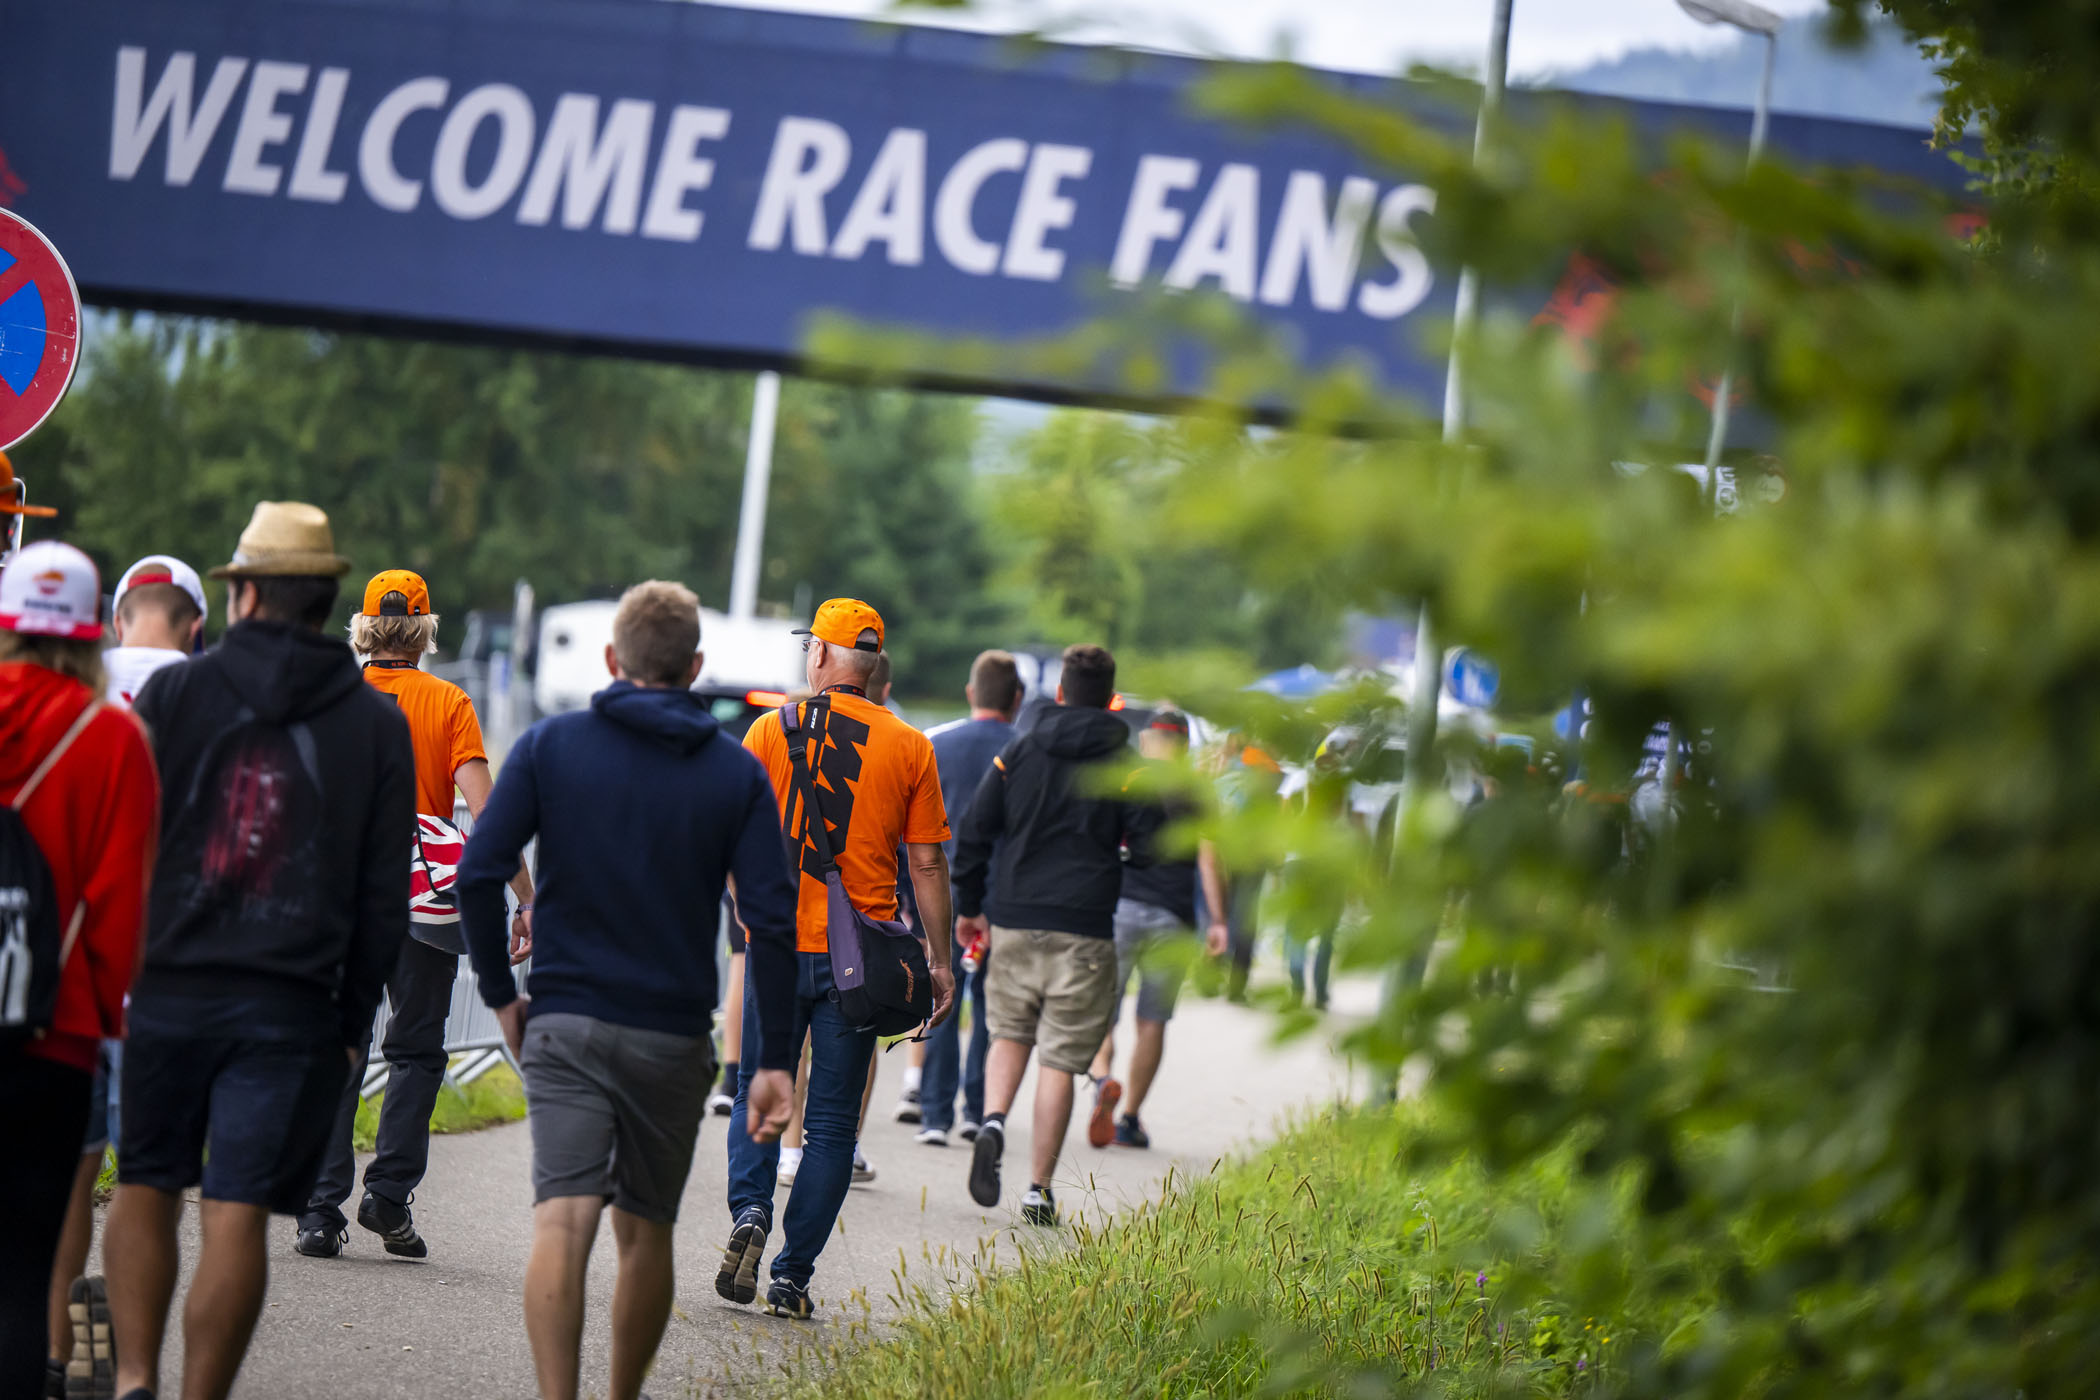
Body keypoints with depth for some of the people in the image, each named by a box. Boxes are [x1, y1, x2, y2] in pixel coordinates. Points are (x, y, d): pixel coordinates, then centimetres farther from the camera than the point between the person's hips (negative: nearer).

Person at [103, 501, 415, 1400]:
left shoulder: (172, 694, 1)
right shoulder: (377, 724, 6)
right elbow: (383, 890, 5)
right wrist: (354, 1017, 11)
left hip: (169, 986, 0)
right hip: (292, 1006, 0)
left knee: (146, 1186, 13)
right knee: (238, 1214, 0)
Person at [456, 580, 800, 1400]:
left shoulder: (550, 746, 1)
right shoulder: (736, 773, 3)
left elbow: (479, 874, -7)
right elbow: (772, 922, -4)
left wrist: (500, 992, 5)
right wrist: (773, 1061, -2)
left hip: (564, 1024, -1)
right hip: (674, 1037, 1)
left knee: (562, 1220, -11)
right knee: (646, 1231, 15)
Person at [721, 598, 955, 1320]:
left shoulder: (771, 732, -1)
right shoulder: (908, 747, 0)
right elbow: (927, 864, 1)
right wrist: (940, 960, 7)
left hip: (780, 943, 0)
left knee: (759, 1096, 15)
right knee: (832, 1118, 6)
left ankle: (749, 1212, -11)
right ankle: (792, 1276, 3)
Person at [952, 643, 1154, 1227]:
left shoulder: (1018, 752, 6)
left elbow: (973, 832, 5)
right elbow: (1151, 844, -3)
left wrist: (969, 906, 15)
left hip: (1014, 921, 2)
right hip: (1084, 929, -2)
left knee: (1010, 1032, 20)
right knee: (1060, 1058, 2)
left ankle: (992, 1123, -8)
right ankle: (1038, 1189, 3)